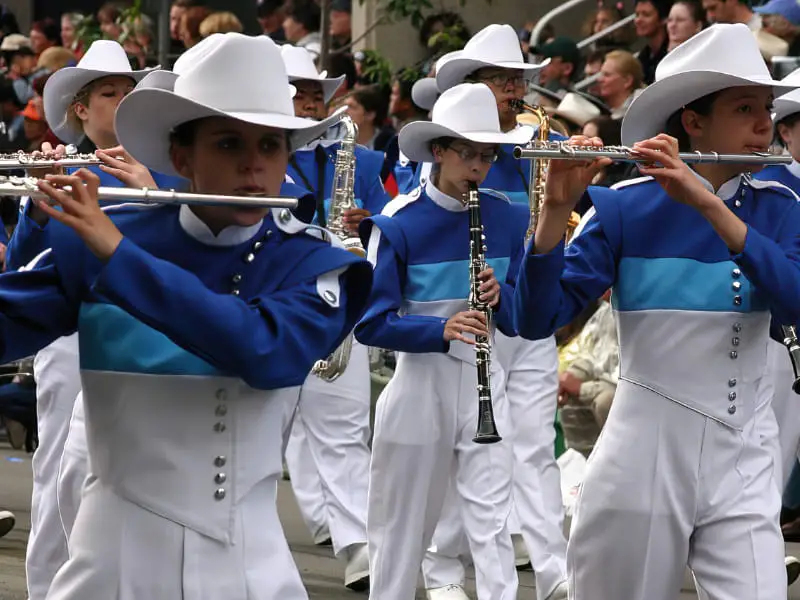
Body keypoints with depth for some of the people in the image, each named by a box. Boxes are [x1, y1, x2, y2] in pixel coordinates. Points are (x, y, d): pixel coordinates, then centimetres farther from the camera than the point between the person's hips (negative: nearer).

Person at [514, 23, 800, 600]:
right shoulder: (626, 207, -5)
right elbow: (536, 321, -11)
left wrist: (705, 202, -25)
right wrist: (557, 207, -26)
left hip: (743, 462, 2)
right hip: (644, 451, -2)